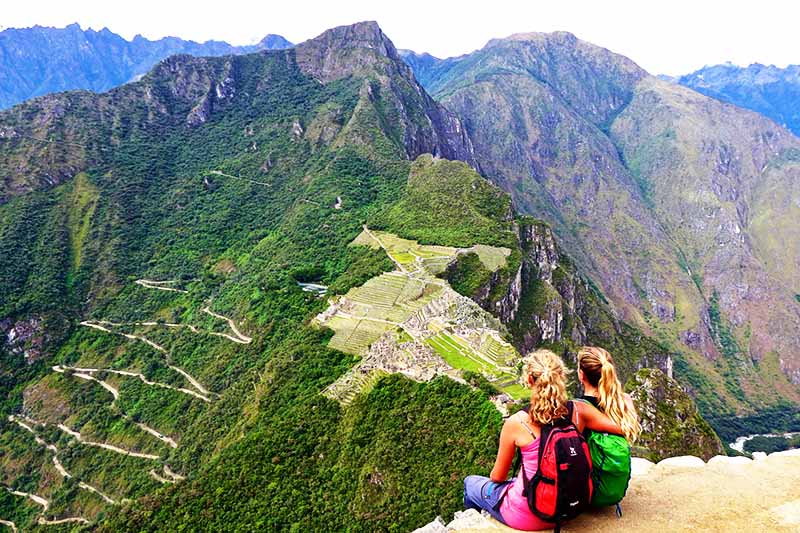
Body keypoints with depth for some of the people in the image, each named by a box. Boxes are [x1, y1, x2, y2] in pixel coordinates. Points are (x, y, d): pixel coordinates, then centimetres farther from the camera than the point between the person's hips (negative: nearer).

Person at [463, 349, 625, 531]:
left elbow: (498, 477, -11)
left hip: (527, 517, -4)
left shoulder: (516, 423, -24)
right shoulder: (578, 412, -17)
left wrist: (495, 477, 13)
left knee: (470, 483, 23)